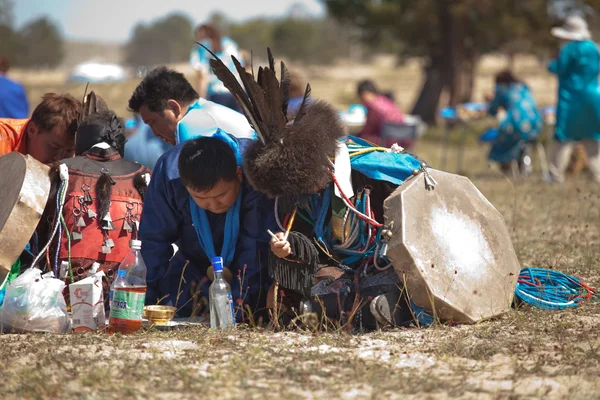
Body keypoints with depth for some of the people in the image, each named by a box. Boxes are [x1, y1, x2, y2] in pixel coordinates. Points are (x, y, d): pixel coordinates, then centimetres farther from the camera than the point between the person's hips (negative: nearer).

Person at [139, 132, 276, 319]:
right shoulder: (168, 172, -27)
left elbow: (257, 247, -31)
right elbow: (154, 240, -16)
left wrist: (238, 302, -35)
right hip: (195, 260, 3)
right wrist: (150, 300, -18)